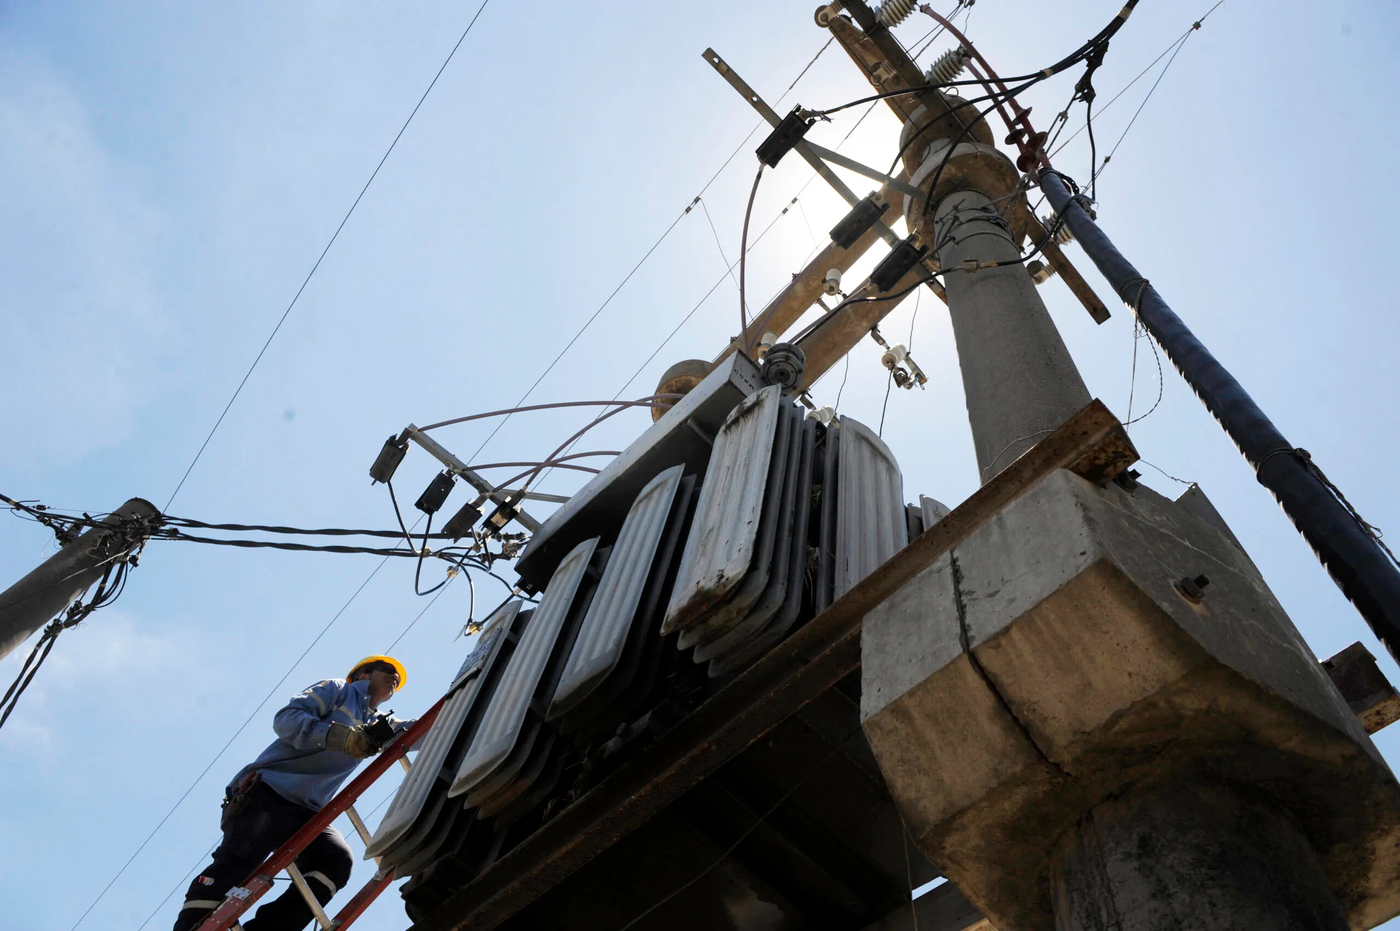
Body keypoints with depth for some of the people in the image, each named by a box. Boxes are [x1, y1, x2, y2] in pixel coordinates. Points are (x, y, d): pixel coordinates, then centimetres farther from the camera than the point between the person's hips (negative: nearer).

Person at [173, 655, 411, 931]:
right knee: (236, 864, -23)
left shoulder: (377, 727, 24)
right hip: (268, 790, -5)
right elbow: (286, 719, -9)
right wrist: (337, 735, -24)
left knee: (337, 860, -21)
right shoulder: (338, 690, 6)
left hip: (305, 813, 5)